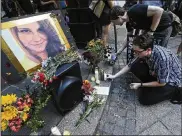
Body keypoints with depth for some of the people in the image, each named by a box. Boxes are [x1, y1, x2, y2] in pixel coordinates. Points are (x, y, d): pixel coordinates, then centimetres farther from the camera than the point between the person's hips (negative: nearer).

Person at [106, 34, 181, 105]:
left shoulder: (162, 58, -38)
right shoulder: (143, 52, -18)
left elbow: (162, 83, -25)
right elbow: (130, 65, -4)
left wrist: (140, 85, -18)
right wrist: (114, 76, -7)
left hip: (171, 81, -5)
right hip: (157, 74, 6)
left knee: (144, 98, -12)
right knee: (135, 67, -15)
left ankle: (173, 91, 6)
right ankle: (151, 85, 5)